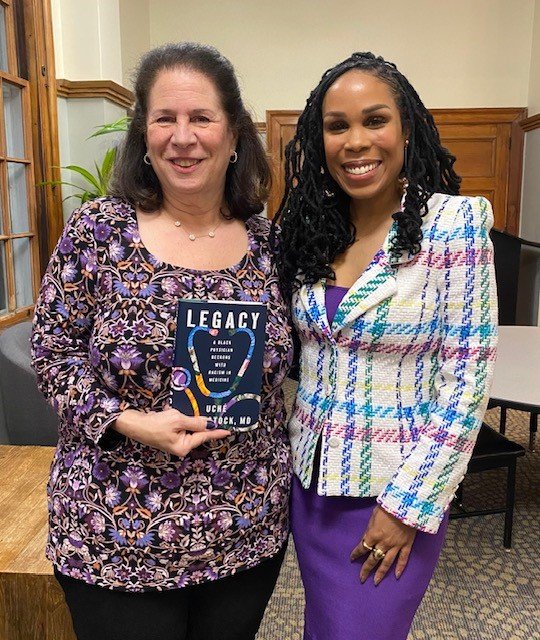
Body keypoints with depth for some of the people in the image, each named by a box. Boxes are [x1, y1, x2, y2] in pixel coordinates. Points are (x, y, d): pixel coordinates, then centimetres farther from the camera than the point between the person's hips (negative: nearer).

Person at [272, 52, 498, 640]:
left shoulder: (455, 224, -15)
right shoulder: (310, 227, 0)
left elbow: (466, 383, -15)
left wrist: (408, 506, -13)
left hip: (395, 491, -5)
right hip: (307, 481, 5)